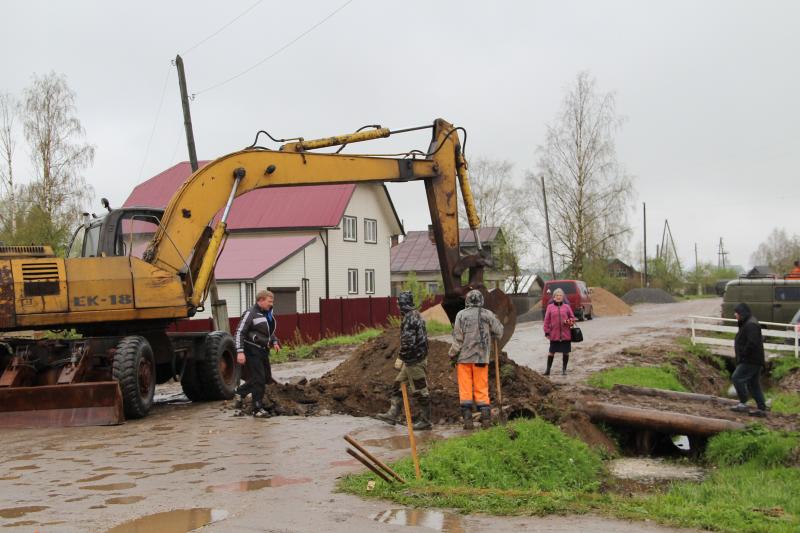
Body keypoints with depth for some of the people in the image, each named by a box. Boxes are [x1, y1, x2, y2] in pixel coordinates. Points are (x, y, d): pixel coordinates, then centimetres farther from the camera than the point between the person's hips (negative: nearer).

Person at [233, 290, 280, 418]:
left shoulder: (269, 314, 13)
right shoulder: (250, 314, -13)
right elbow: (240, 332, -17)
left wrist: (274, 342, 10)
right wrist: (240, 352, -24)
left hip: (263, 351, 9)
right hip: (252, 351, -9)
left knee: (266, 378, 12)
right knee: (258, 379, -7)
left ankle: (240, 394, 28)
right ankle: (258, 409, 2)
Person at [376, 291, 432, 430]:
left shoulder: (410, 318, -19)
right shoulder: (417, 315, 13)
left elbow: (408, 341, -24)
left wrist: (401, 358, -17)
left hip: (414, 361, -10)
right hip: (420, 356, 10)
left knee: (419, 390, -2)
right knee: (398, 385, 16)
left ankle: (425, 421, 6)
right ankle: (392, 414, 19)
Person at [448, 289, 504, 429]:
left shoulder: (461, 315, -6)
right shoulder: (488, 314, 0)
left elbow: (458, 338, -7)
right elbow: (499, 332, 3)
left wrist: (452, 354, 5)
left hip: (464, 356, -1)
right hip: (482, 357, 2)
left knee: (465, 388, 4)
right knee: (481, 388, 10)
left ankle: (467, 418, 1)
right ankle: (485, 416, 5)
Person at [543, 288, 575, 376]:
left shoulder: (567, 307, 5)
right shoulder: (550, 307, 3)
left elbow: (572, 317, 11)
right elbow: (547, 320, 3)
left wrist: (570, 322, -11)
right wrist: (547, 332, -1)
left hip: (566, 334, 1)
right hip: (554, 334, -1)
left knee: (565, 352, 7)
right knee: (551, 351, 5)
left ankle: (564, 369, 20)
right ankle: (548, 369, 14)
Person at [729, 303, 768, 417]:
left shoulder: (751, 325, -17)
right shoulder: (747, 323, 18)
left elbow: (752, 343, -26)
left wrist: (743, 354, -18)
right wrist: (737, 345, 11)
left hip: (750, 360, -11)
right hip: (753, 360, 11)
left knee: (737, 377, -11)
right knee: (754, 384, 12)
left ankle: (743, 404, -9)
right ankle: (762, 408, 13)